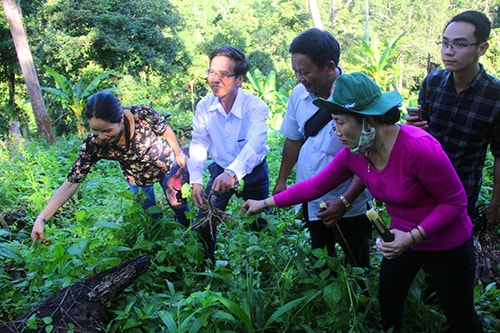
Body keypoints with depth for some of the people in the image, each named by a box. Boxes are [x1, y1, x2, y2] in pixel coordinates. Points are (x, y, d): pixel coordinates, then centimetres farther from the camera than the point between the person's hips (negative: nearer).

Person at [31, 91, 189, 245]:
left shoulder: (143, 114, -38)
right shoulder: (93, 145, -33)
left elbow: (166, 131, -17)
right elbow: (71, 183, -29)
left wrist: (179, 154, -1)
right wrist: (42, 218, -37)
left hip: (166, 165, 0)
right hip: (137, 180, 1)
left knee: (179, 206, 16)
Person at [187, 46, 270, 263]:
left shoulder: (256, 107, -27)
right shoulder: (204, 106, -13)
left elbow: (255, 144, -42)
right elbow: (198, 143, -16)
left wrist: (233, 173, -60)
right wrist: (196, 182, -31)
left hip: (252, 173, -2)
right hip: (220, 171, 3)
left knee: (259, 226, 12)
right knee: (203, 224, 2)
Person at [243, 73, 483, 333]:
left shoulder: (418, 147, -33)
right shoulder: (352, 154, -14)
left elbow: (455, 202, -22)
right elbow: (315, 186, -3)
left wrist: (413, 237, -30)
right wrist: (266, 203, -2)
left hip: (447, 247, -5)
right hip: (402, 241, 6)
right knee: (387, 304, 22)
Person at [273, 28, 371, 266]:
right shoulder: (299, 94, -4)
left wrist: (345, 201, -24)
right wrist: (282, 181, 12)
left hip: (349, 206, -5)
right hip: (310, 202, 5)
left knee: (355, 267, 12)